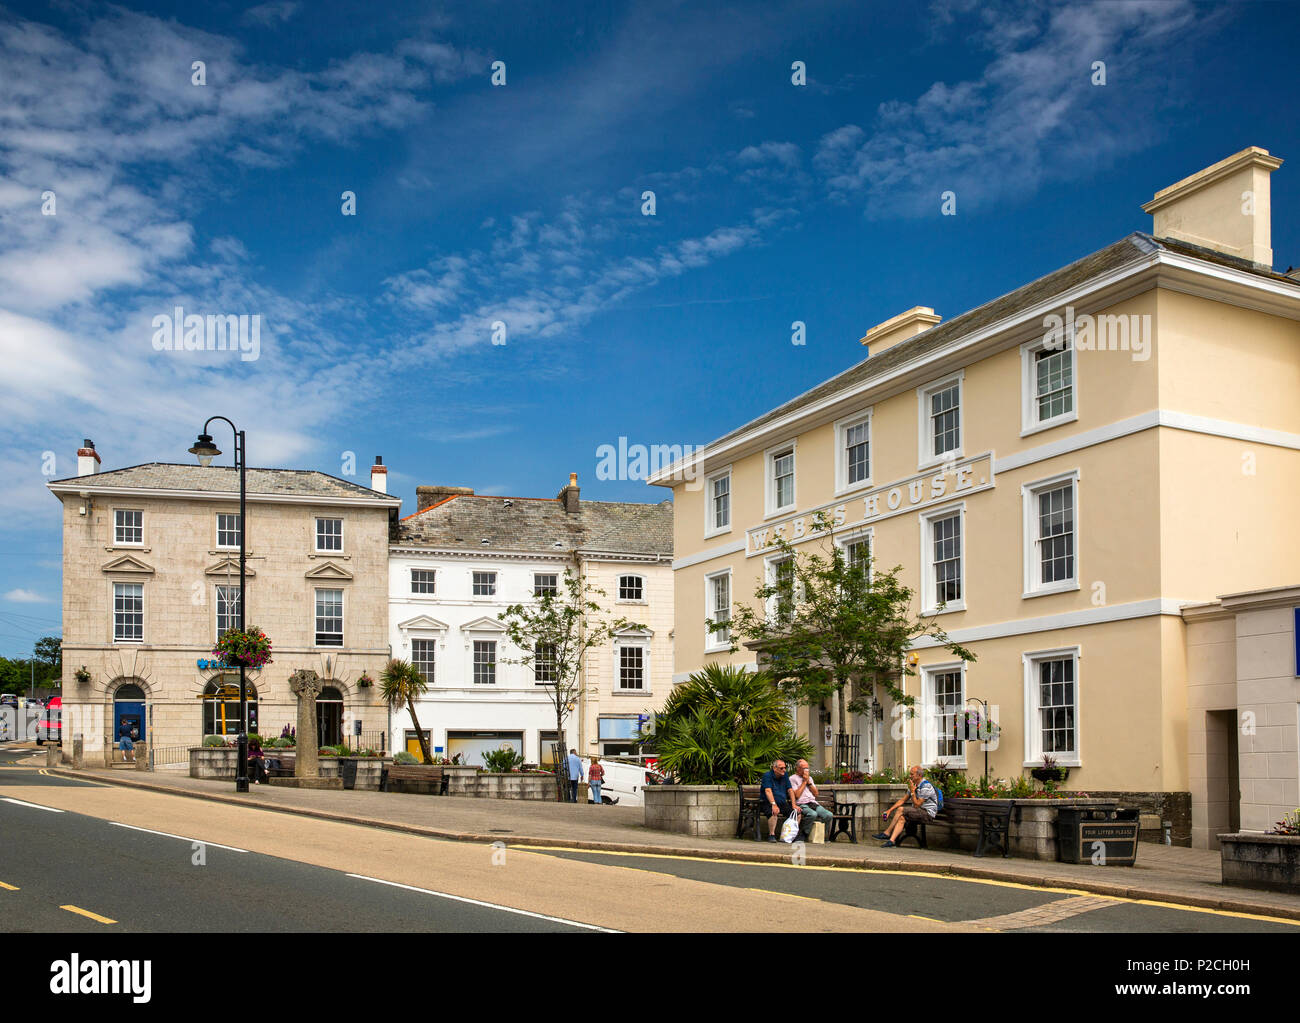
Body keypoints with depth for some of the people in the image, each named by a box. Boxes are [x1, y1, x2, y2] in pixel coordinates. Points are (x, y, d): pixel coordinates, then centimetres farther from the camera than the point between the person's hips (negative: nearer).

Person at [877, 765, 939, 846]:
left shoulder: (926, 786, -16)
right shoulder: (914, 785, 12)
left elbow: (917, 805, -18)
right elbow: (903, 800, 15)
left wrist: (912, 791, -14)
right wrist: (890, 810, 6)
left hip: (927, 813, -9)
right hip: (919, 812, 9)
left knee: (901, 809, -22)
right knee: (901, 818, -19)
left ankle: (887, 833, -17)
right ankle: (892, 840, -30)